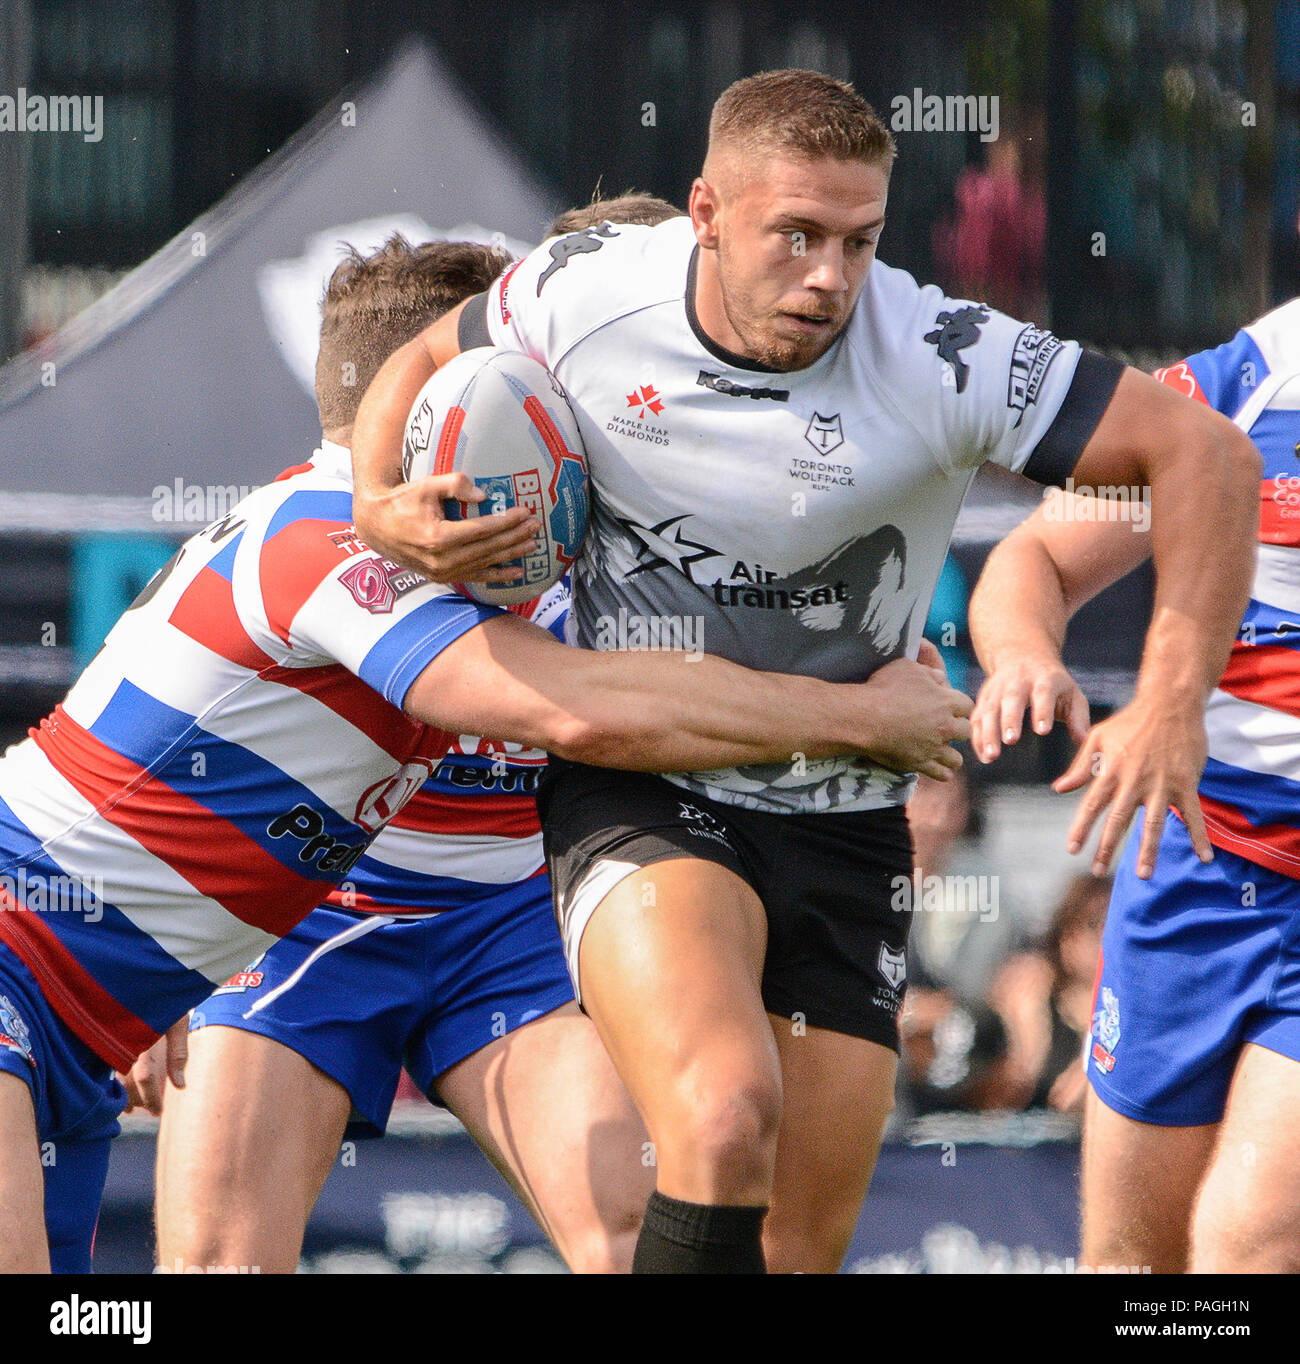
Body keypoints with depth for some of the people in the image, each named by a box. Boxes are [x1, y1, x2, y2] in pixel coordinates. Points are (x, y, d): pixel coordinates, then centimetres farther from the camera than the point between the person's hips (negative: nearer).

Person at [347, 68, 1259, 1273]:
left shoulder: (940, 360, -16)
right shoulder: (584, 296, -11)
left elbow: (1206, 455, -14)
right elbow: (426, 363, 11)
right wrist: (380, 506, -9)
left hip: (843, 822, 2)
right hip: (636, 797, -2)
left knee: (806, 1244, 5)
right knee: (726, 1119, -32)